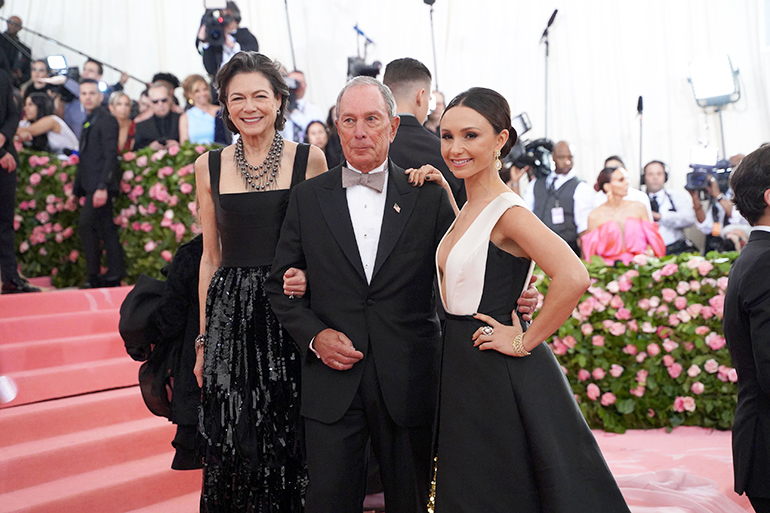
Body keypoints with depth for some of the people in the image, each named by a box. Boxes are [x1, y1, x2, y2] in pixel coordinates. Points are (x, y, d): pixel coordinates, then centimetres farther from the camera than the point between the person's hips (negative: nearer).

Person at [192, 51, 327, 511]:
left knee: (289, 438, 3)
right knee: (233, 443, 3)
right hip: (230, 314, 2)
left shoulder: (310, 159, 1)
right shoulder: (209, 166, 7)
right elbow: (211, 256, 11)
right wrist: (203, 336, 10)